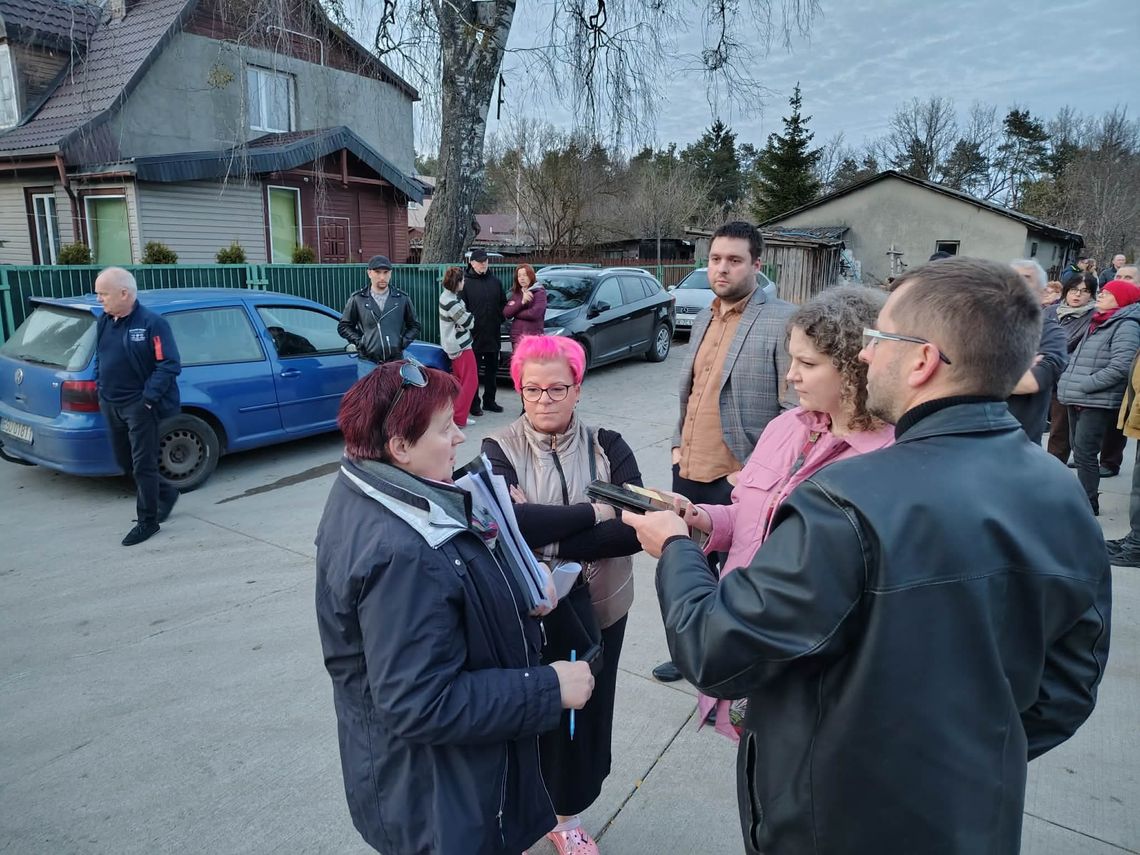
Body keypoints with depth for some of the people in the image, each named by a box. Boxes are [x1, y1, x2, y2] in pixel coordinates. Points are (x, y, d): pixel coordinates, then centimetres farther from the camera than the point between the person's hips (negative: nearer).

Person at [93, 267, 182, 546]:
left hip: (139, 405, -8)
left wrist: (149, 397, -20)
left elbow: (170, 365, -16)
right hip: (110, 405, 8)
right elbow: (100, 358, 22)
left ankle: (147, 521, 11)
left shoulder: (152, 323, -14)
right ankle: (166, 492, 36)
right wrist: (99, 387, 8)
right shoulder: (103, 322, 9)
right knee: (125, 461, 16)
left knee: (143, 464, -1)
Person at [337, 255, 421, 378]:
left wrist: (404, 341, -1)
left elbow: (414, 326, 15)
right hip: (368, 363, -1)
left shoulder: (402, 299, 6)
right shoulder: (357, 299, 2)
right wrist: (359, 341, -4)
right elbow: (343, 327, 9)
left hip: (396, 361, 2)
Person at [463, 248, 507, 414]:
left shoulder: (495, 281, 8)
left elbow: (503, 303, 15)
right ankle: (474, 403, 10)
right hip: (474, 336, -5)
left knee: (492, 371, 13)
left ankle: (489, 401, 24)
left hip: (493, 335, 5)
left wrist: (500, 319, 4)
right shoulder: (465, 282, -6)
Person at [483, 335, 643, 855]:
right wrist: (594, 513, -22)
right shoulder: (498, 452, -11)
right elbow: (508, 522, -28)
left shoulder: (607, 447, -6)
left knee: (583, 714, 18)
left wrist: (549, 543, -25)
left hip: (596, 613, 2)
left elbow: (638, 528, -17)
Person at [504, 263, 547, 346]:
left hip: (534, 337, -5)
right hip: (516, 337, 5)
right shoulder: (515, 293, 15)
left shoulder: (539, 292, -3)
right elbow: (506, 313, 3)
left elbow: (535, 313, -17)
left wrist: (514, 312, -2)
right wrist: (521, 302, -13)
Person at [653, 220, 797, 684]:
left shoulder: (782, 320, -12)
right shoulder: (703, 319, 11)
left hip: (737, 481, -7)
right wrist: (678, 445, 12)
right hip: (689, 472, 7)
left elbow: (796, 409, -15)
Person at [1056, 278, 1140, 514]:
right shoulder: (1097, 322, 17)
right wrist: (1068, 382, 12)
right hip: (1078, 400, 9)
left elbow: (1120, 367, -20)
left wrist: (1083, 386, -18)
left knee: (1084, 453, -8)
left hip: (1098, 403, -9)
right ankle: (1083, 499, 27)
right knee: (1078, 450, 15)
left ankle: (1088, 506, 2)